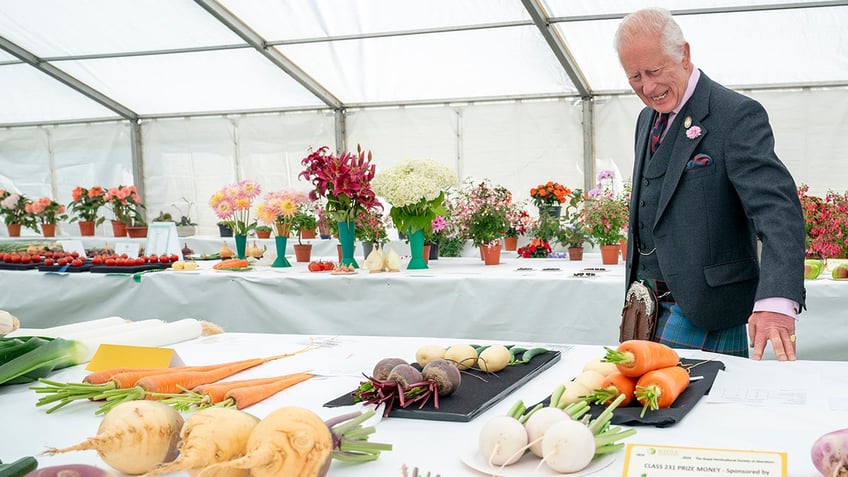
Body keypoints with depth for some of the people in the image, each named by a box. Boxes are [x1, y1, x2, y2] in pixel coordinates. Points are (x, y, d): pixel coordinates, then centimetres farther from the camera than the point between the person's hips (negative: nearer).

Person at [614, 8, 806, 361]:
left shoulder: (737, 115, -14)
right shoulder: (647, 120, 12)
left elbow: (777, 209, -25)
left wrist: (777, 300, -39)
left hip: (704, 313, -7)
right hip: (647, 304, 7)